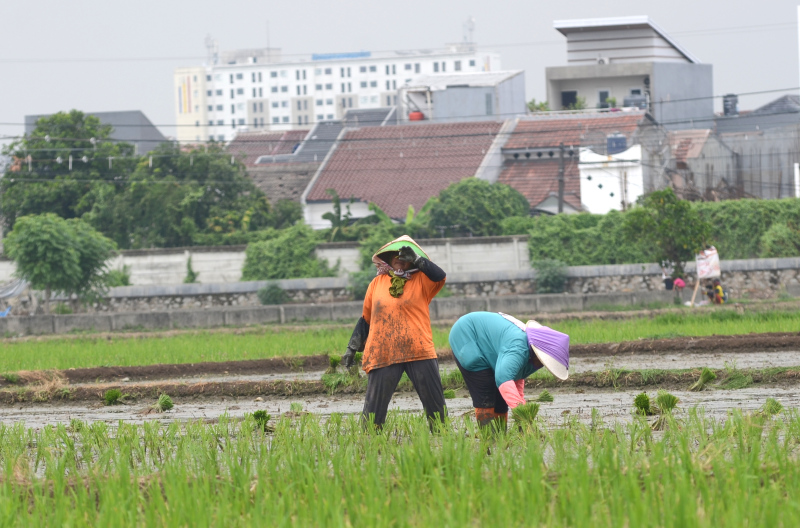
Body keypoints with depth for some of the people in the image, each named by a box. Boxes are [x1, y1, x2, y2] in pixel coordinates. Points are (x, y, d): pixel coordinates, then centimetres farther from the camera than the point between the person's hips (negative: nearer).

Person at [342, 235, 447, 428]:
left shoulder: (421, 280, 7)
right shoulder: (377, 283, 13)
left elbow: (440, 277, -14)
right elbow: (366, 319, 19)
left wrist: (416, 259, -13)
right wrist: (352, 348, 18)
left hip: (419, 352, -1)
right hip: (382, 354, 1)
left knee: (434, 400, 1)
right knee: (374, 403, -3)